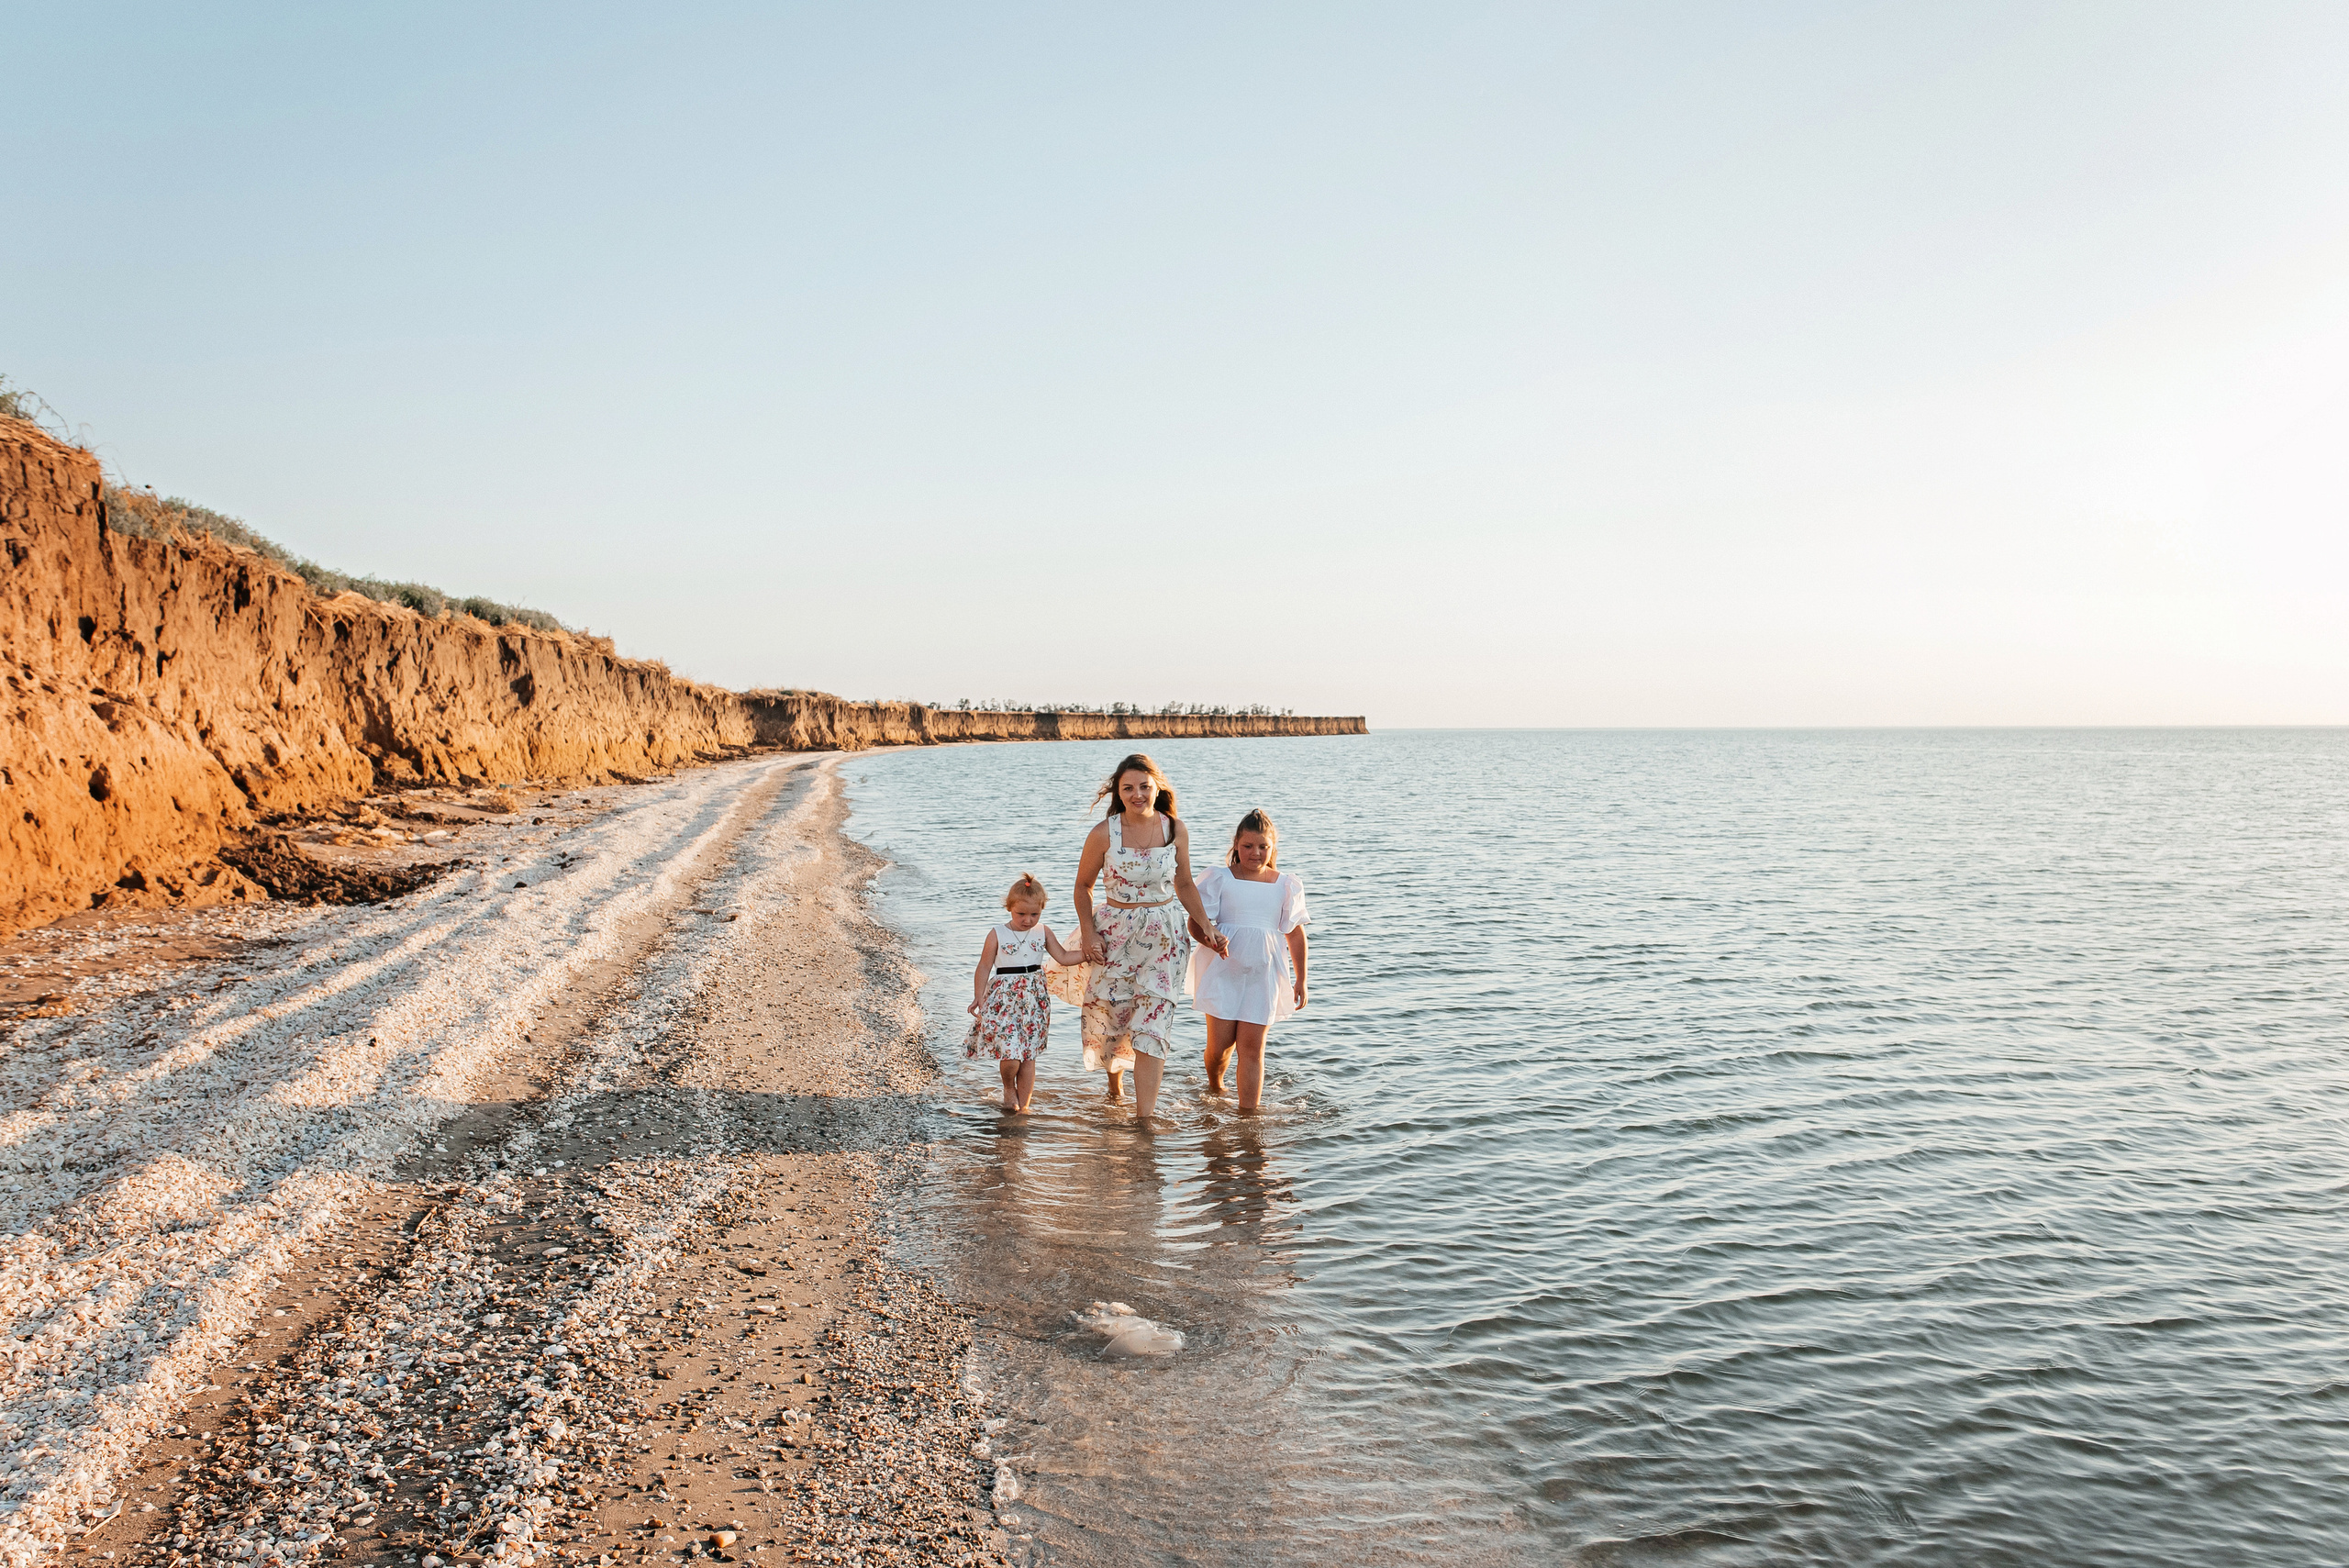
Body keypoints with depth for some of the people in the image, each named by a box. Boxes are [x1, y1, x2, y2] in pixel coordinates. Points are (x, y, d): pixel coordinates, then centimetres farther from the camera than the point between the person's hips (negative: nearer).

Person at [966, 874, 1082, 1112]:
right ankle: (1008, 1088, 18)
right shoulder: (997, 934, -4)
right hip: (1004, 999, -3)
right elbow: (984, 967, -1)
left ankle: (1023, 1104, 18)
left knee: (1028, 1057, 5)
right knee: (1011, 1055, -13)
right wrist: (978, 998, -6)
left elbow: (1064, 957, 6)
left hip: (1034, 999, 3)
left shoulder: (1043, 932, 5)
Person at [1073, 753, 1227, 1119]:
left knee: (1152, 1024, -6)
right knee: (1110, 1015, 11)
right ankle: (1114, 1085, 42)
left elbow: (1184, 885, 10)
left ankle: (1146, 1116, -5)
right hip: (1114, 934, 0)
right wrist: (1089, 934, -6)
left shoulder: (1175, 829, -3)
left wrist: (1206, 924, 0)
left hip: (1163, 935, 0)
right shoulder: (1104, 834, -9)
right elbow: (1083, 886, 3)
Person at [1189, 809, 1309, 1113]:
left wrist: (1301, 980, 13)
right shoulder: (1219, 879, 2)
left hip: (1263, 973, 1)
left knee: (1252, 1047, -4)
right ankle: (1214, 1088, 31)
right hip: (1223, 970, -1)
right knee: (1220, 1044, -1)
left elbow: (1296, 934, 13)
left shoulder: (1286, 886, 8)